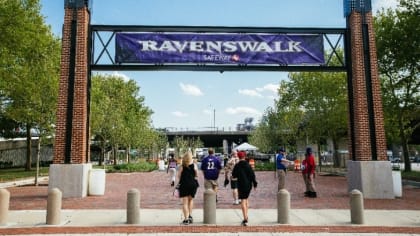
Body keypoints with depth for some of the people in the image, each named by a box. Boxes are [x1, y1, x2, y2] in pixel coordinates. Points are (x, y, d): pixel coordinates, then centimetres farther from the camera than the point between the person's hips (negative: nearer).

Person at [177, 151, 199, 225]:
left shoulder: (182, 166, -6)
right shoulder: (194, 165, -5)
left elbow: (179, 176, -3)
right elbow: (197, 175, 1)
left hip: (184, 184, -1)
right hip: (193, 184, 1)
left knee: (185, 202, 5)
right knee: (191, 199, 22)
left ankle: (186, 219, 2)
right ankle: (190, 215, 17)